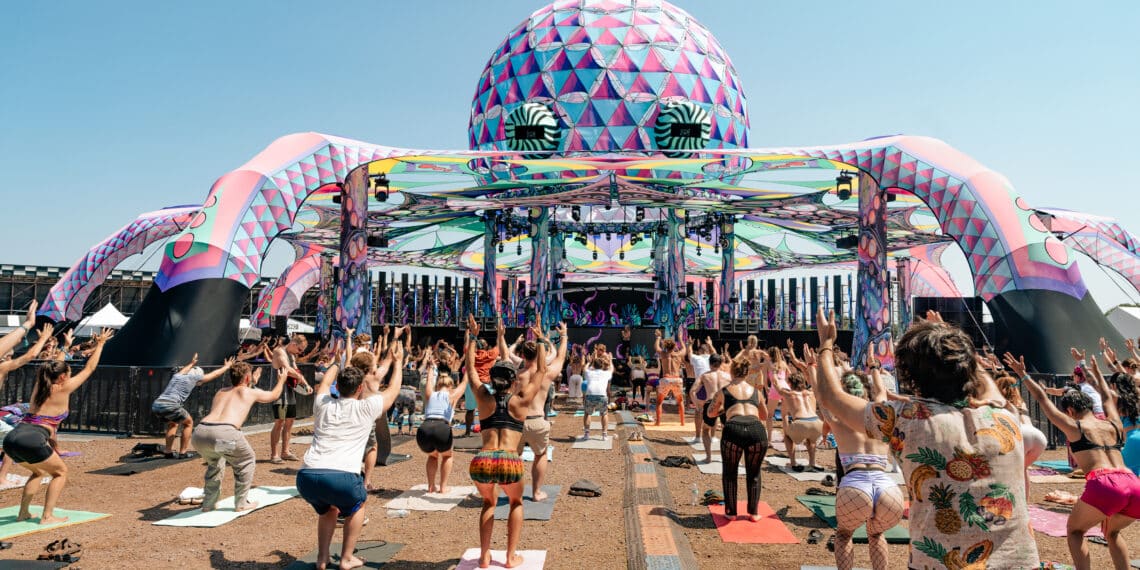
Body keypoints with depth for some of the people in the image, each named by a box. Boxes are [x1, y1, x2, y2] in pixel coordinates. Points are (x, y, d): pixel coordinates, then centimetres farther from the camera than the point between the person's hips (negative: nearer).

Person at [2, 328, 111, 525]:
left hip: (12, 438, 8)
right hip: (32, 440, -8)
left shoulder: (40, 385, 18)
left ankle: (23, 512, 25)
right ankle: (47, 516, 4)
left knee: (39, 471, 30)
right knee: (61, 472, 12)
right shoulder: (63, 389, 1)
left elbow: (56, 365, 35)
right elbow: (89, 369, 9)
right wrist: (100, 344, 17)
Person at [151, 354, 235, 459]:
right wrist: (226, 367, 37)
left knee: (172, 424, 31)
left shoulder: (177, 376, 25)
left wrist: (191, 363, 70)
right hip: (170, 406, -7)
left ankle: (168, 451, 24)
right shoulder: (193, 377, 10)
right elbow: (214, 374, 22)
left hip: (155, 405, 7)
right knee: (188, 423, 17)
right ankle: (182, 453, 13)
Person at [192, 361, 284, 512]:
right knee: (247, 461, 22)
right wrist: (281, 380, 59)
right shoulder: (251, 392, 19)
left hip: (200, 432, 6)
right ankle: (241, 503, 23)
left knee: (215, 462, 35)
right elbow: (274, 395, 40)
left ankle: (209, 503, 34)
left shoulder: (220, 392, 32)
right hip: (224, 433, -5)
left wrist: (253, 382, 70)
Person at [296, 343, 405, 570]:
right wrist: (398, 362, 40)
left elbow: (326, 381, 41)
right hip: (341, 477, -4)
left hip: (305, 476, 4)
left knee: (328, 509, 35)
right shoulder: (366, 408, 8)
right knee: (357, 505, 29)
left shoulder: (323, 405, 17)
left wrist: (340, 361, 57)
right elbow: (393, 390, 26)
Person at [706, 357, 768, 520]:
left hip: (733, 431, -1)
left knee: (729, 473, 22)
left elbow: (710, 413, 32)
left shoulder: (723, 391, 18)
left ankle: (731, 512, 25)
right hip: (757, 430, 2)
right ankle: (754, 513, 27)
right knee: (753, 473, 24)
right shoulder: (755, 391, 23)